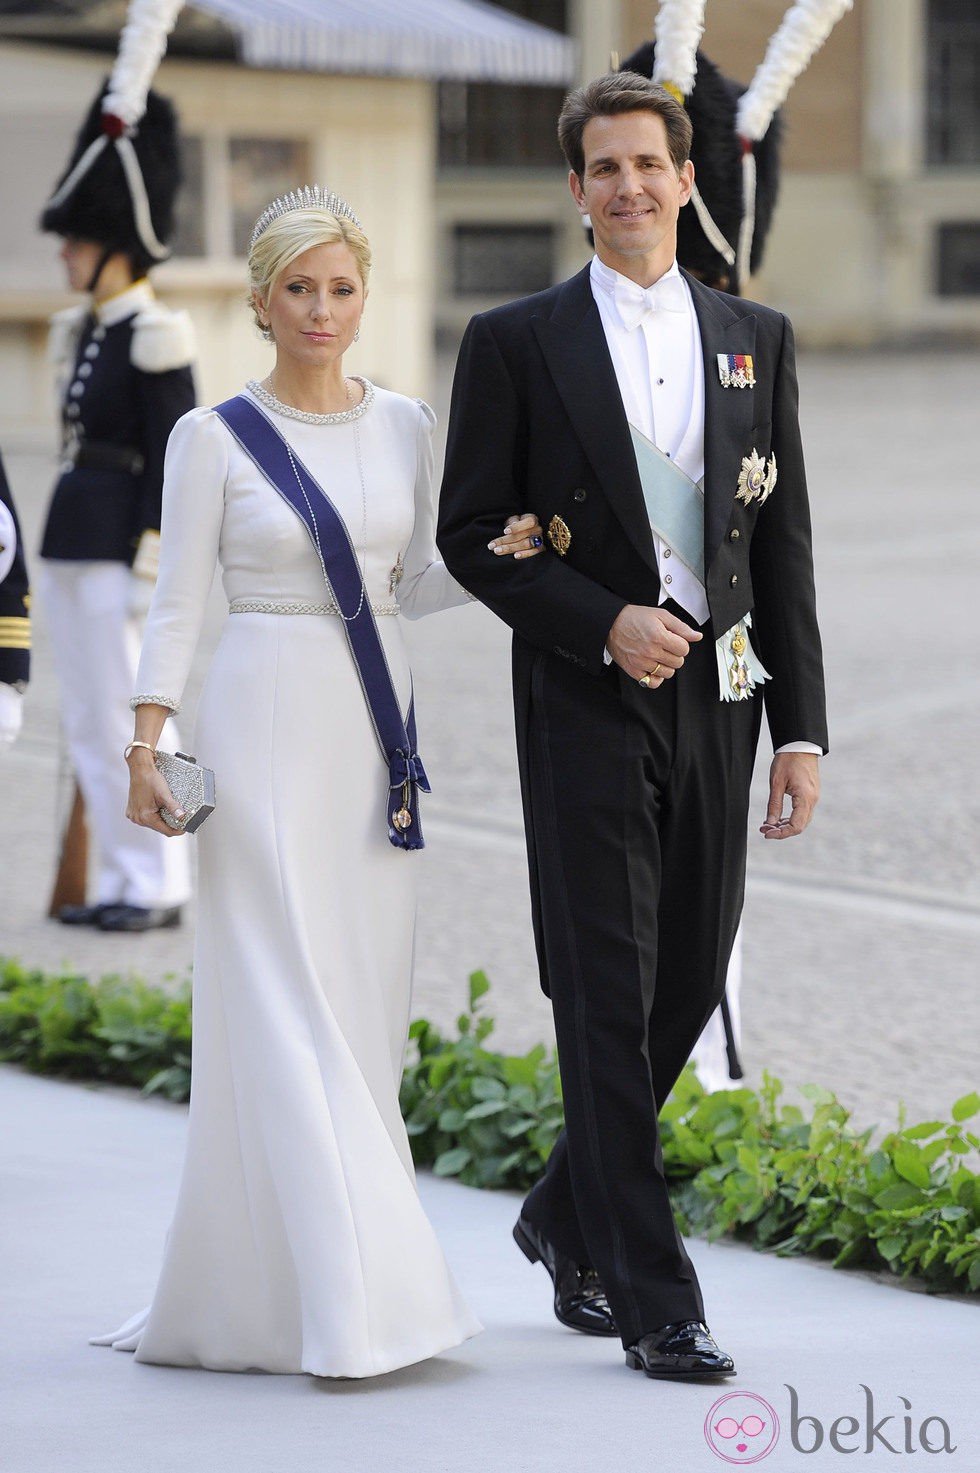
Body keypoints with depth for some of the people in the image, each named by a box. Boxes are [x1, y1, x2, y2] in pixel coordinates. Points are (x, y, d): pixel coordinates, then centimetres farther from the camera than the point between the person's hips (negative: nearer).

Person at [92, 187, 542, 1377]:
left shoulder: (404, 426, 10)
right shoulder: (213, 437, -2)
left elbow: (408, 588, 15)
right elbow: (177, 603, -2)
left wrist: (496, 556, -3)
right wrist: (145, 748, -10)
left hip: (375, 731, 5)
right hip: (266, 727, -5)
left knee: (365, 1004, 5)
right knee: (289, 1011, -10)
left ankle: (255, 1275, 15)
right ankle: (347, 1298, -13)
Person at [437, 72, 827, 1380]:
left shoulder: (757, 338, 10)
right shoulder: (517, 342, 0)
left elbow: (784, 544, 9)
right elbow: (470, 534, -2)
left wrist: (801, 728, 3)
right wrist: (607, 623, -14)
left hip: (715, 699, 4)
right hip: (587, 701, -4)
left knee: (687, 985, 10)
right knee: (609, 998, -6)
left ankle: (567, 1218, 31)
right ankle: (654, 1300, -4)